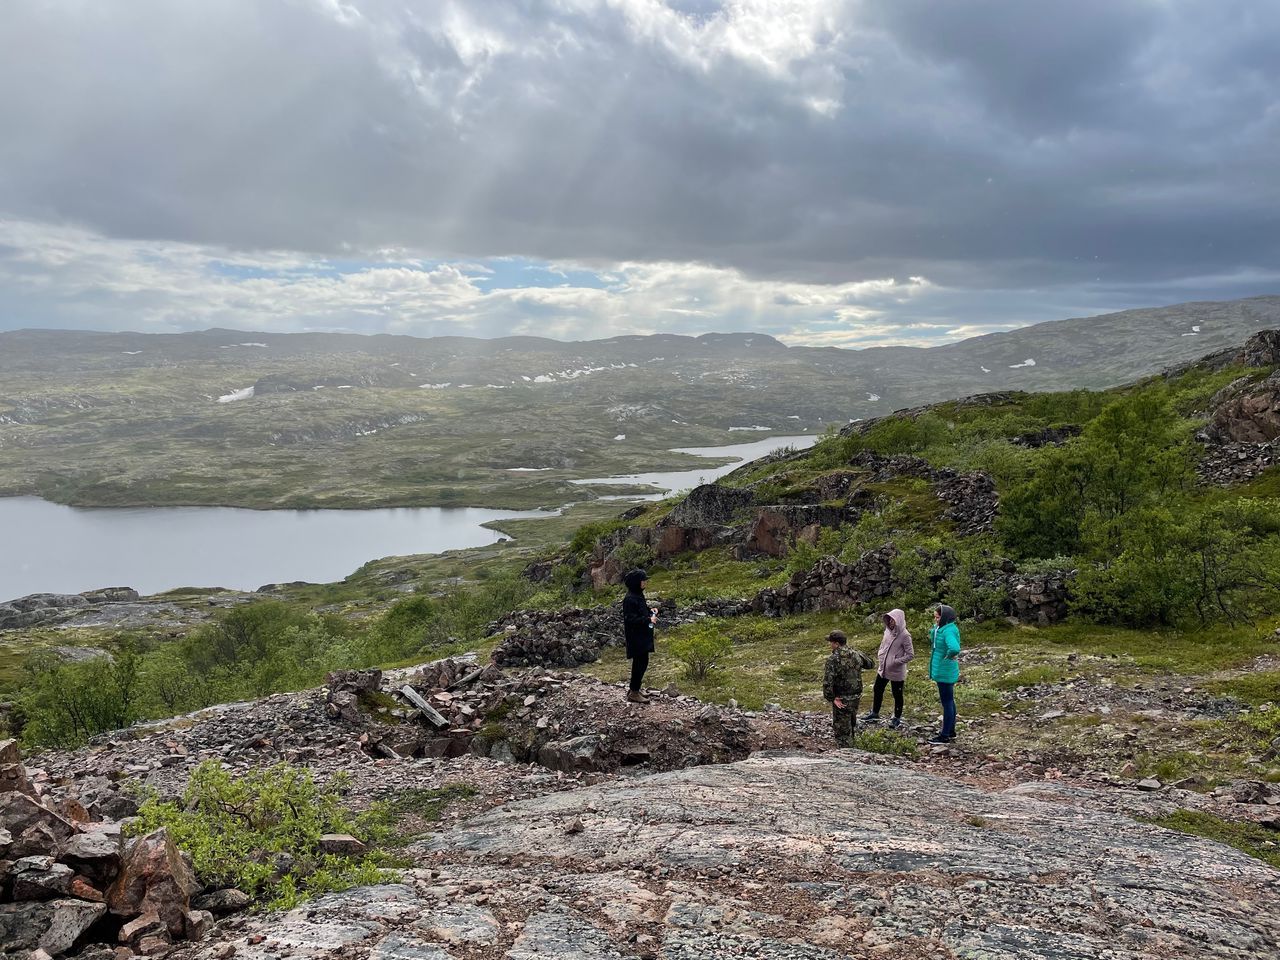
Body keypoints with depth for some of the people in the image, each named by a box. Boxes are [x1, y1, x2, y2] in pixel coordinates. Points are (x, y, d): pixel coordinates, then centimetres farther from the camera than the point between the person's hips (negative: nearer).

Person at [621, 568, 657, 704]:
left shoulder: (638, 595, 8)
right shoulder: (630, 598, -21)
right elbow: (630, 619, -23)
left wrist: (650, 610, 6)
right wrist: (648, 620, -21)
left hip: (642, 635, 10)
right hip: (636, 636, -10)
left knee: (640, 662, 16)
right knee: (641, 662, -4)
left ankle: (633, 689, 27)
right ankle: (634, 693, 5)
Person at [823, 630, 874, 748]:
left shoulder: (833, 659, -23)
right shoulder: (856, 655, -5)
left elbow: (827, 681, -27)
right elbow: (870, 664, 15)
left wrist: (831, 698, -15)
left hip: (841, 700, -7)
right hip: (856, 696, 7)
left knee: (842, 729, 5)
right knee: (851, 723, 27)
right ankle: (850, 745, 45)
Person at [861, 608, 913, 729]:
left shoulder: (904, 635, -19)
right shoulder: (888, 631, 1)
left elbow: (910, 655, -18)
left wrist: (895, 662, -21)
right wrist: (879, 658, 2)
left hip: (897, 672, -7)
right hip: (883, 669, 7)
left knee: (897, 695, 9)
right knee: (877, 690, 18)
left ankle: (897, 719, 25)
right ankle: (875, 713, 36)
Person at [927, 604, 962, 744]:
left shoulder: (949, 631, -24)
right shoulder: (940, 628, 6)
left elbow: (955, 648, -41)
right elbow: (935, 642, 24)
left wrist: (949, 657, -23)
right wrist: (933, 632, 4)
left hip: (945, 673, -10)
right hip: (943, 671, 10)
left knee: (947, 702, 1)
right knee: (949, 701, 20)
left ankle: (945, 735, 10)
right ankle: (950, 731, 33)